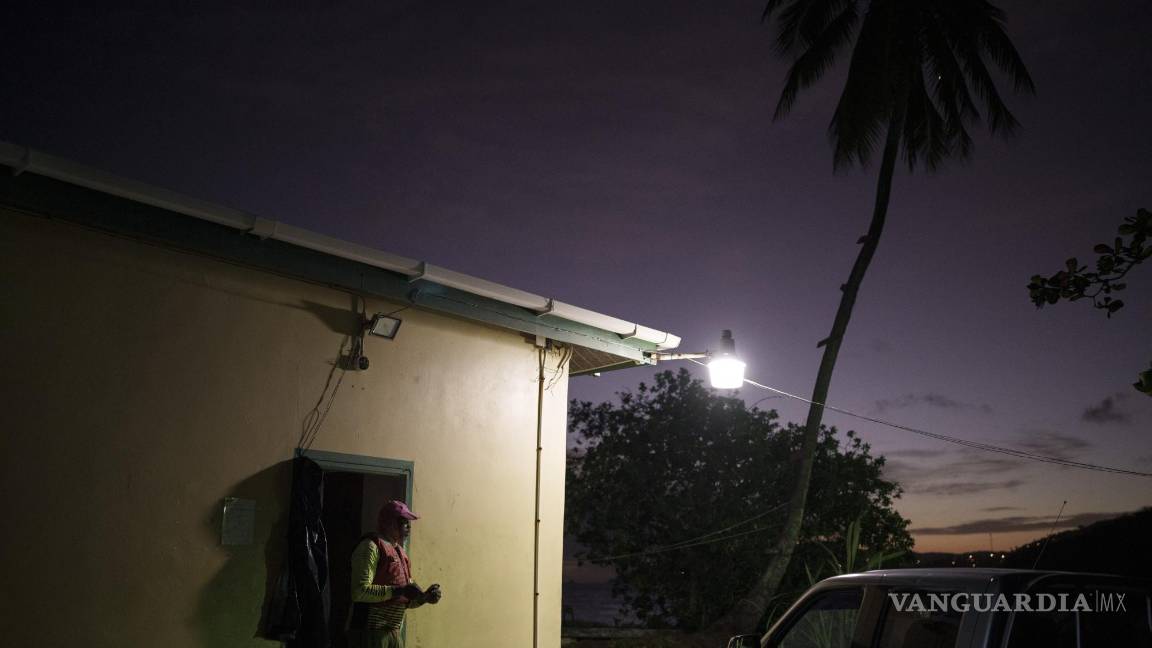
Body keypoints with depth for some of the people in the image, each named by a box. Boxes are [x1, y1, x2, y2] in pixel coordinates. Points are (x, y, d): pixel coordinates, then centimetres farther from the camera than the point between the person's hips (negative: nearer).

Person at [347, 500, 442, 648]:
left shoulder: (399, 551, 19)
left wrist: (424, 597, 4)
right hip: (369, 630, -9)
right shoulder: (371, 547, -9)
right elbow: (360, 591, -21)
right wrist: (399, 590, -24)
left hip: (393, 632, 9)